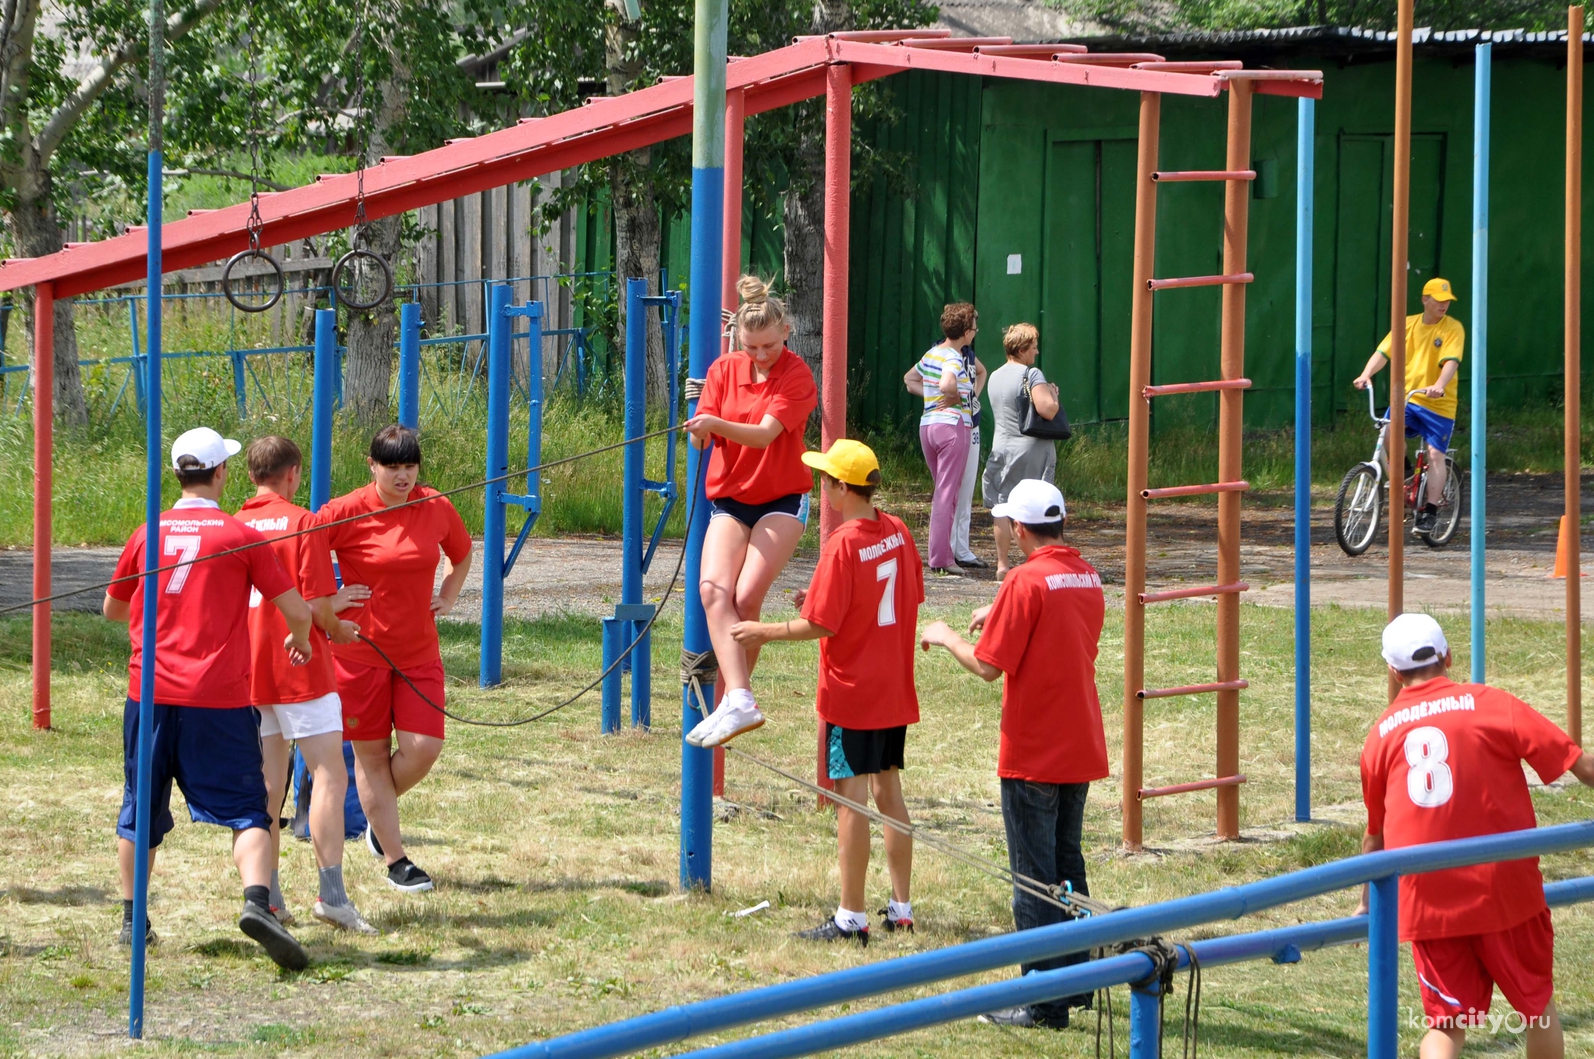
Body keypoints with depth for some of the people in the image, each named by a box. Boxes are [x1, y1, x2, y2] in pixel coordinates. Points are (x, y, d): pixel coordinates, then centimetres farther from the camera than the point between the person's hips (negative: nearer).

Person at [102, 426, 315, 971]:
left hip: (151, 693, 3)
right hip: (218, 697, -3)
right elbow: (296, 608, -2)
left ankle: (131, 919, 20)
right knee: (246, 810, -2)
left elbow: (112, 609, 19)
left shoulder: (147, 534, 5)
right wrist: (300, 640, 20)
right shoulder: (241, 536, -3)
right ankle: (257, 902, -23)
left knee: (142, 809, 15)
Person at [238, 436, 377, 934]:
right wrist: (338, 630, 9)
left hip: (249, 668, 6)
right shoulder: (302, 523, -9)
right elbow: (316, 605, -14)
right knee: (329, 776, -5)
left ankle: (267, 895, 11)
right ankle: (332, 893, -14)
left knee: (267, 784, 12)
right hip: (300, 669, -6)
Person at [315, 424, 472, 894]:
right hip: (360, 651, -3)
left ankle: (379, 818, 23)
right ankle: (395, 860, 14)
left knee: (423, 749, -7)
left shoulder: (437, 509, 1)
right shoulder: (347, 512, -12)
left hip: (419, 652, 3)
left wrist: (447, 597, 9)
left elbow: (461, 554, 22)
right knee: (371, 755, 4)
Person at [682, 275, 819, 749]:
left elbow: (765, 434, -23)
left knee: (747, 596, -19)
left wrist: (716, 424, -39)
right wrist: (700, 430, -26)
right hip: (730, 499, 4)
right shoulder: (725, 369, 4)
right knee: (713, 588, -20)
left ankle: (729, 702, -4)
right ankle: (740, 701, -30)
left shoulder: (797, 376, -8)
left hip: (782, 500, -4)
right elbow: (702, 440, -2)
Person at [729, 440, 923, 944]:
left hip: (852, 694, -8)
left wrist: (765, 631, -4)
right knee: (889, 791, 15)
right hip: (895, 691, 8)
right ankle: (900, 908, 19)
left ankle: (851, 917, -1)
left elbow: (819, 625, -19)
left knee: (851, 799, -3)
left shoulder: (844, 545, -19)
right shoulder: (898, 532, 3)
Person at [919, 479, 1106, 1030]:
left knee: (1034, 876, -2)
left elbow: (988, 665, -17)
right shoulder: (1088, 576, 7)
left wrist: (945, 637, 0)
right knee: (1068, 866, 19)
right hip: (1082, 751, 8)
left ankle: (1045, 1000, -1)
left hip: (1033, 756, -8)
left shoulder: (1027, 582, -18)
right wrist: (1003, 616, 22)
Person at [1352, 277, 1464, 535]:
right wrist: (1366, 375, -22)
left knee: (1435, 455, -7)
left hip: (1438, 404, -2)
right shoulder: (1408, 324, 6)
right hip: (1406, 397, 2)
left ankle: (1430, 512, -1)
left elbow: (1451, 361, -19)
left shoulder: (1453, 328, -4)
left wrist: (1439, 385, -38)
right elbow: (1383, 351, -3)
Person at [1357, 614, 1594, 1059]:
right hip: (1503, 886, -2)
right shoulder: (1489, 704, -3)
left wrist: (1367, 903, 30)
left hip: (1424, 900, 2)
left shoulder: (1380, 734, 7)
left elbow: (1374, 833, 17)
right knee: (1538, 1004, 16)